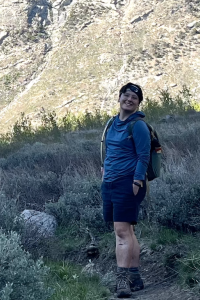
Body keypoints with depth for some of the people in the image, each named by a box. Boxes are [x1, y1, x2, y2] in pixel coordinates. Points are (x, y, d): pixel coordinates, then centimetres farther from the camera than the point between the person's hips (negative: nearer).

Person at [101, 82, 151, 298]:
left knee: (122, 231, -13)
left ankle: (123, 279, -12)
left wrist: (137, 182, -18)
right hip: (109, 184, 8)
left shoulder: (138, 126, -8)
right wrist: (105, 169, 19)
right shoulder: (113, 123, 15)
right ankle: (135, 278, 20)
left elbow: (143, 156, -12)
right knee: (126, 232, 12)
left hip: (127, 184, -8)